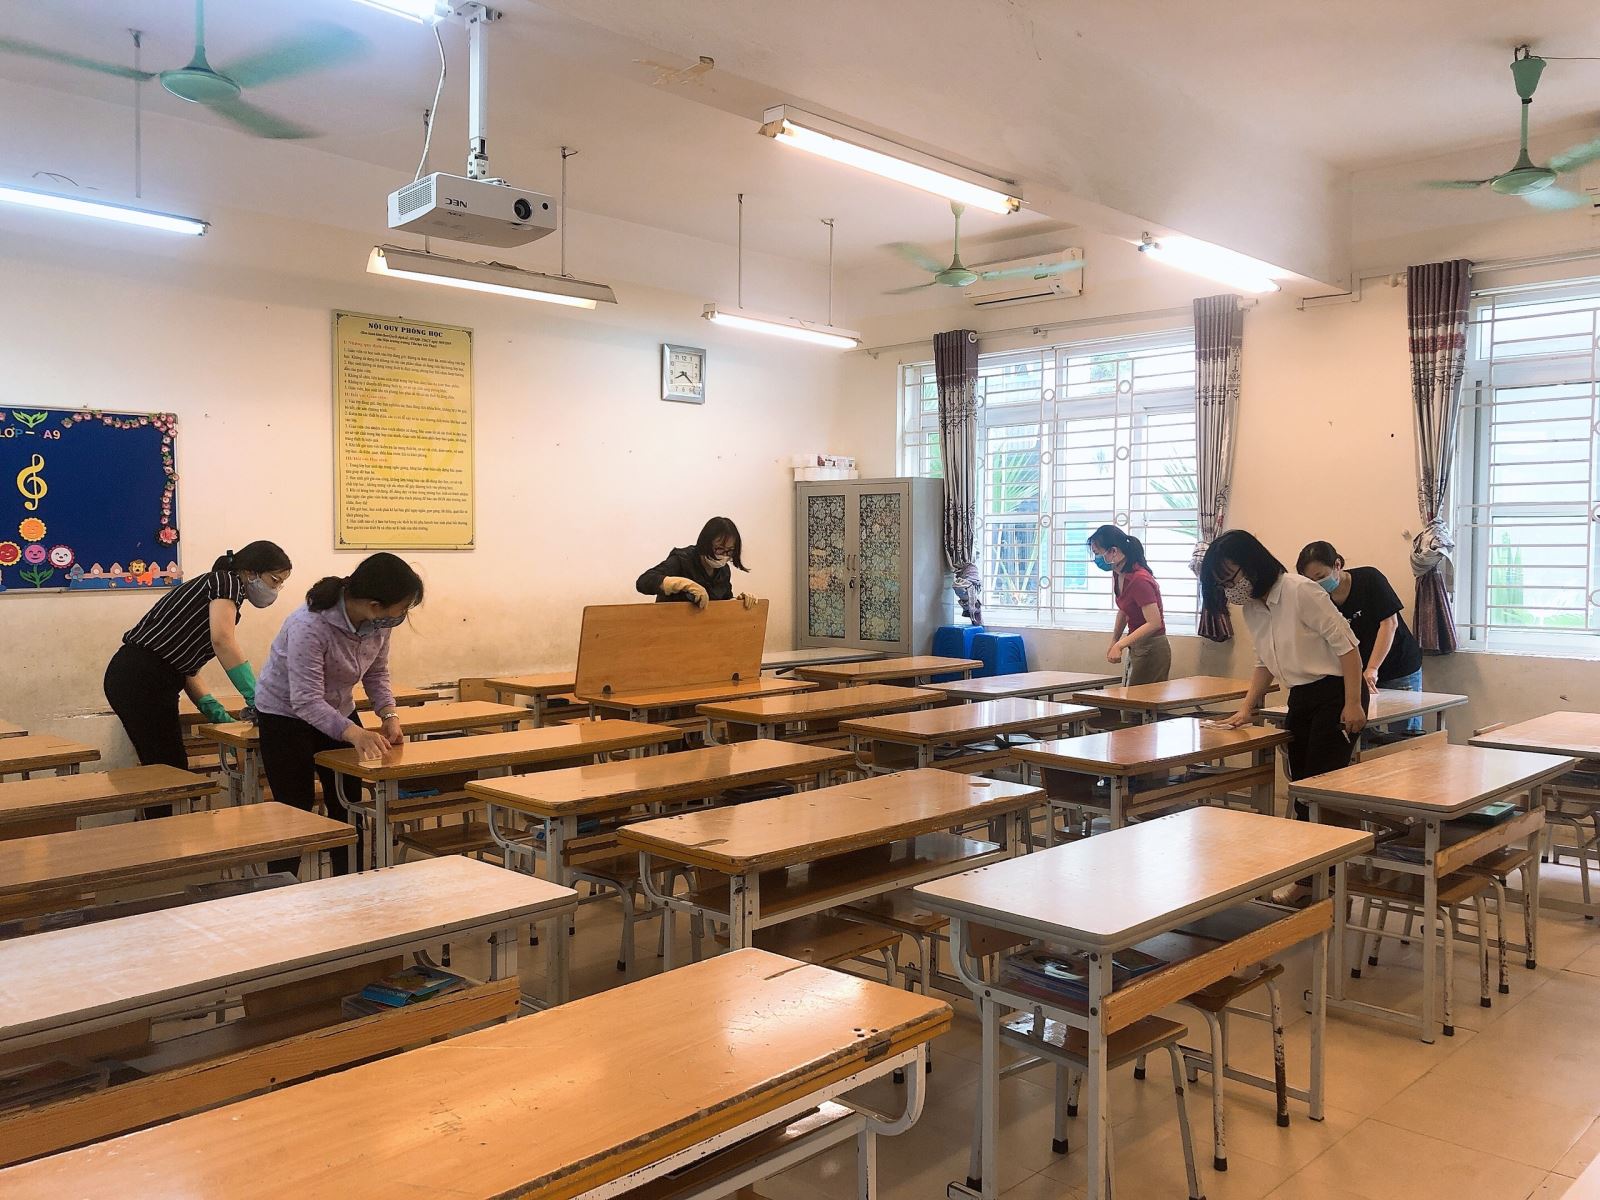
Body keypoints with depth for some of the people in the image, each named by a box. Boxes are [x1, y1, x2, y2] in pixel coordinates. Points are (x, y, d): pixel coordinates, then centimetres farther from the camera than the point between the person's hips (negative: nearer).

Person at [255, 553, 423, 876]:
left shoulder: (379, 622, -16)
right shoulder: (310, 626, -35)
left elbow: (377, 673, -1)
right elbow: (307, 703, -36)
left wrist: (389, 715, -17)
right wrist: (354, 733, -50)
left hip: (337, 713, 6)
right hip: (286, 715, -6)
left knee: (349, 808, 8)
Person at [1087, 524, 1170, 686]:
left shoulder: (1139, 580, -24)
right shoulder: (1118, 575, 4)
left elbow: (1154, 623, -26)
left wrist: (1120, 645, -27)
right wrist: (1114, 642, 17)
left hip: (1152, 651, -9)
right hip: (1136, 648, 9)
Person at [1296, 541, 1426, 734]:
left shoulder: (1369, 579, -13)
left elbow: (1390, 623, -19)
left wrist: (1372, 669, -27)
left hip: (1401, 669, -3)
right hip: (1356, 675, 3)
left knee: (1406, 733, 0)